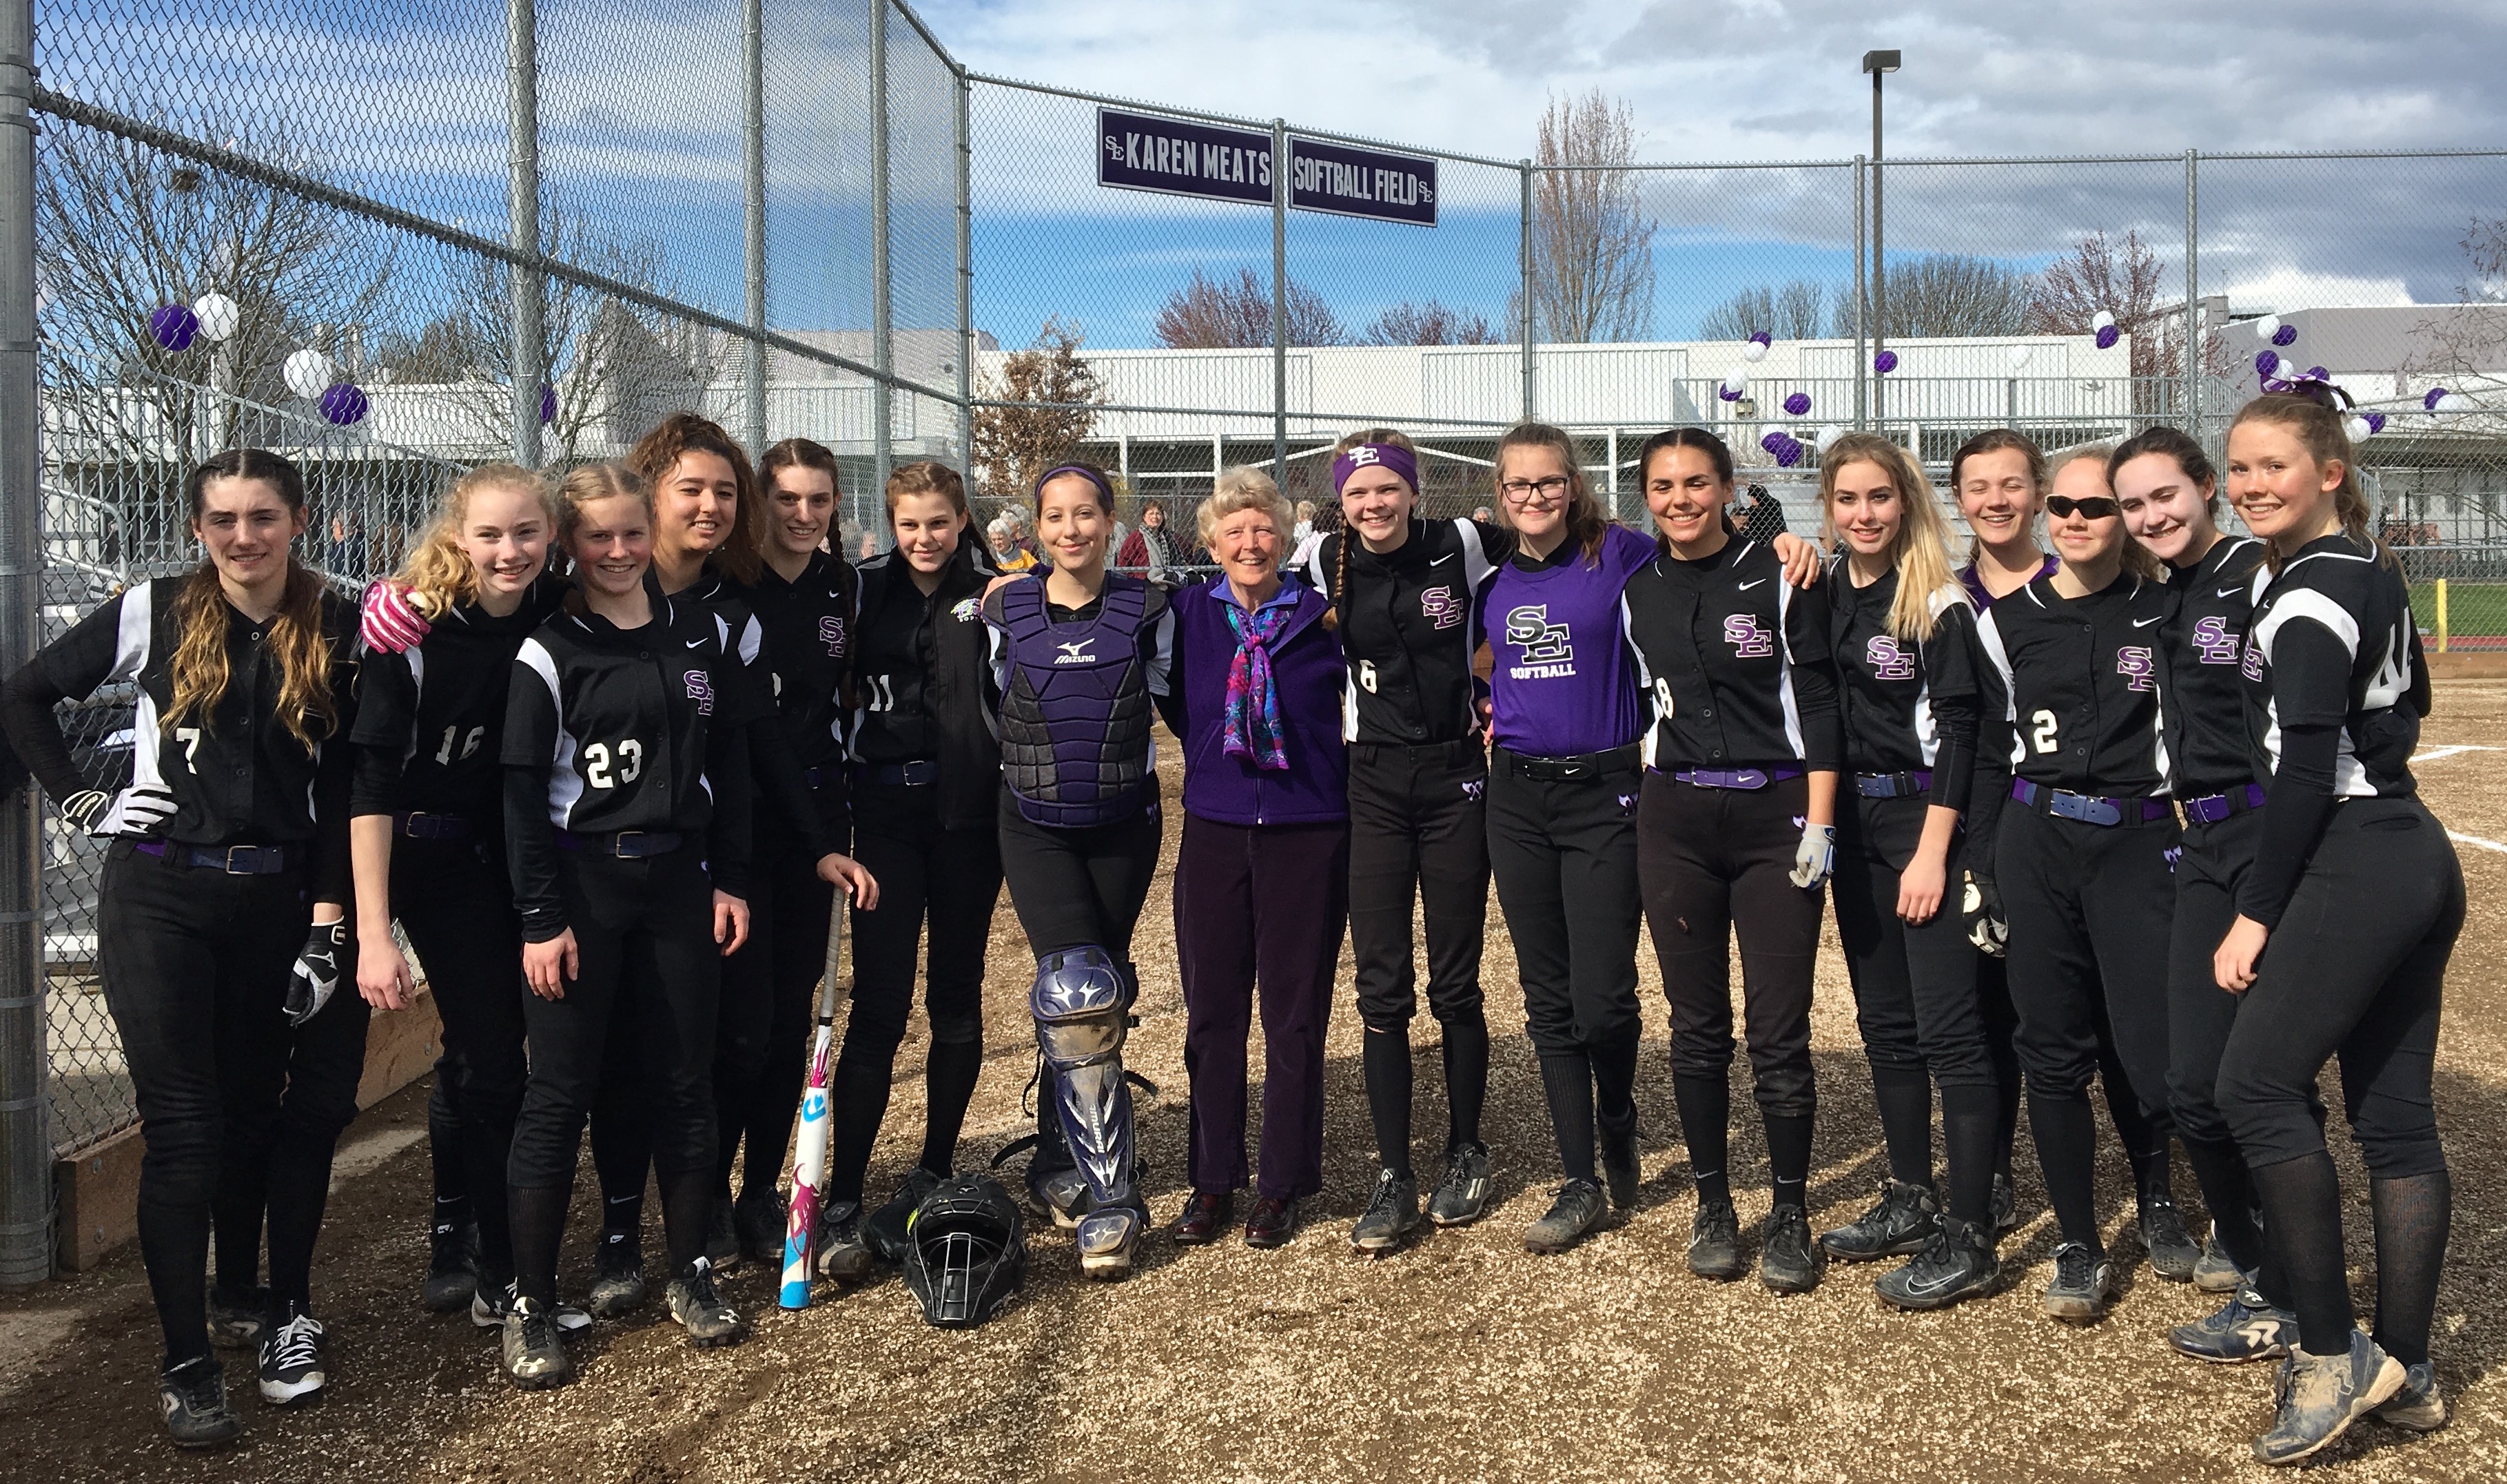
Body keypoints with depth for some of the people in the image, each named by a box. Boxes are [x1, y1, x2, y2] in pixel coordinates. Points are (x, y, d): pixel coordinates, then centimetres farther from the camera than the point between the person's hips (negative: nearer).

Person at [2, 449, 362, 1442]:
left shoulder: (336, 632, 2)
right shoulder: (152, 614, -2)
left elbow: (339, 791, 2)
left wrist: (328, 923, -2)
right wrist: (82, 803, 0)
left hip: (278, 899, 2)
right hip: (160, 894, -2)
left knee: (257, 1113, 11)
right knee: (183, 1128, -3)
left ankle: (280, 1315, 23)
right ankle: (186, 1363, 5)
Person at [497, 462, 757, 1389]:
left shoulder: (703, 637, 7)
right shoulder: (551, 651, -4)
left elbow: (730, 766, 10)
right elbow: (522, 791, -6)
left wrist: (731, 882, 5)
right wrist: (540, 917, -10)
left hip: (679, 878, 4)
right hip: (580, 880, -3)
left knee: (684, 1083, 9)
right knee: (560, 1093, 0)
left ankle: (692, 1276, 23)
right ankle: (529, 1307, 9)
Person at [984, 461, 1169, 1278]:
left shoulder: (1146, 606, -3)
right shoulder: (1006, 608, -2)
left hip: (1124, 825, 2)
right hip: (1036, 826, -1)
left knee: (1102, 995, 9)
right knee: (1077, 994, -17)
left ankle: (1059, 1162, 28)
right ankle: (1111, 1197, -10)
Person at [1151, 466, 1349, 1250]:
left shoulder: (1323, 617, 0)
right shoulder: (1186, 614, 3)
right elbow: (1173, 705, 15)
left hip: (1308, 836, -2)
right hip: (1215, 831, 2)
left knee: (1295, 1015, 4)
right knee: (1211, 1010, 7)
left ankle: (1282, 1186, 17)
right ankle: (1212, 1180, 20)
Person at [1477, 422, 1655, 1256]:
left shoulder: (1620, 556, -4)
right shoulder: (1492, 579, 9)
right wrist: (1493, 712, 9)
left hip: (1604, 792, -4)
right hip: (1517, 797, 4)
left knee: (1603, 996, -5)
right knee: (1548, 996, 7)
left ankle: (1618, 1124, 28)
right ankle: (1579, 1182, 17)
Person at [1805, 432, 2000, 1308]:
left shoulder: (1938, 603, -9)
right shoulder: (1823, 595, 8)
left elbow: (1955, 728, -12)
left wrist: (1933, 849, -16)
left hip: (1924, 819, -7)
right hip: (1852, 819, 7)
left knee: (1948, 1026, -6)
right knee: (1884, 1020, 13)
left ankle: (1969, 1238, -2)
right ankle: (1910, 1201, 25)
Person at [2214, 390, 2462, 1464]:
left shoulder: (2310, 590, -13)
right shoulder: (2373, 573, 15)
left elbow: (2305, 769, -18)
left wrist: (2256, 912, -16)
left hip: (2354, 869, -10)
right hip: (2420, 860, 10)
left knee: (2255, 1085, -9)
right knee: (2395, 1113, 10)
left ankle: (2332, 1357, -3)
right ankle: (2406, 1371, 17)